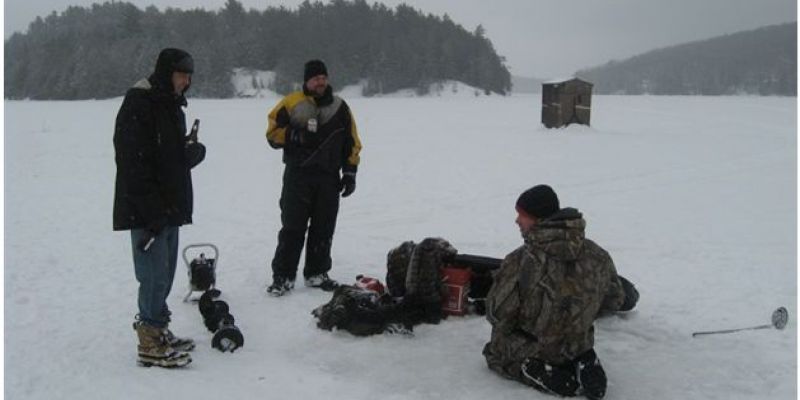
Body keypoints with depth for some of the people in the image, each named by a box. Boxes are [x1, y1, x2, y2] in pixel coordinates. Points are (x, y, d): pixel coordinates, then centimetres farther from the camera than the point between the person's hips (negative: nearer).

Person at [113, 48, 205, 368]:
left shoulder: (172, 105, 15)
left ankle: (158, 331, 28)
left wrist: (194, 152, -1)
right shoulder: (139, 104, -15)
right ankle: (150, 345, 5)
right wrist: (153, 209, -23)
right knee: (154, 275, -5)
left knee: (164, 273, 16)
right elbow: (132, 161, -22)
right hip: (146, 211, -9)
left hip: (169, 207, 9)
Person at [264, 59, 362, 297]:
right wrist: (296, 136, -15)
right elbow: (273, 134, 1)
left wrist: (350, 173, 7)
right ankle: (283, 276, 5)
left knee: (323, 229, 9)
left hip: (329, 178, 3)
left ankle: (316, 273, 21)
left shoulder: (340, 107, 9)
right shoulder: (292, 104, -1)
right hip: (297, 176, -3)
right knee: (292, 227, -2)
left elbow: (351, 142, 12)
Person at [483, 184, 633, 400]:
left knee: (494, 353, 28)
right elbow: (615, 301, 0)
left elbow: (497, 314, -21)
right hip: (577, 347, 4)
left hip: (531, 352, -4)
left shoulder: (519, 262, -29)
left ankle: (544, 376, 0)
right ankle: (584, 364, 5)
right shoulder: (598, 256, -14)